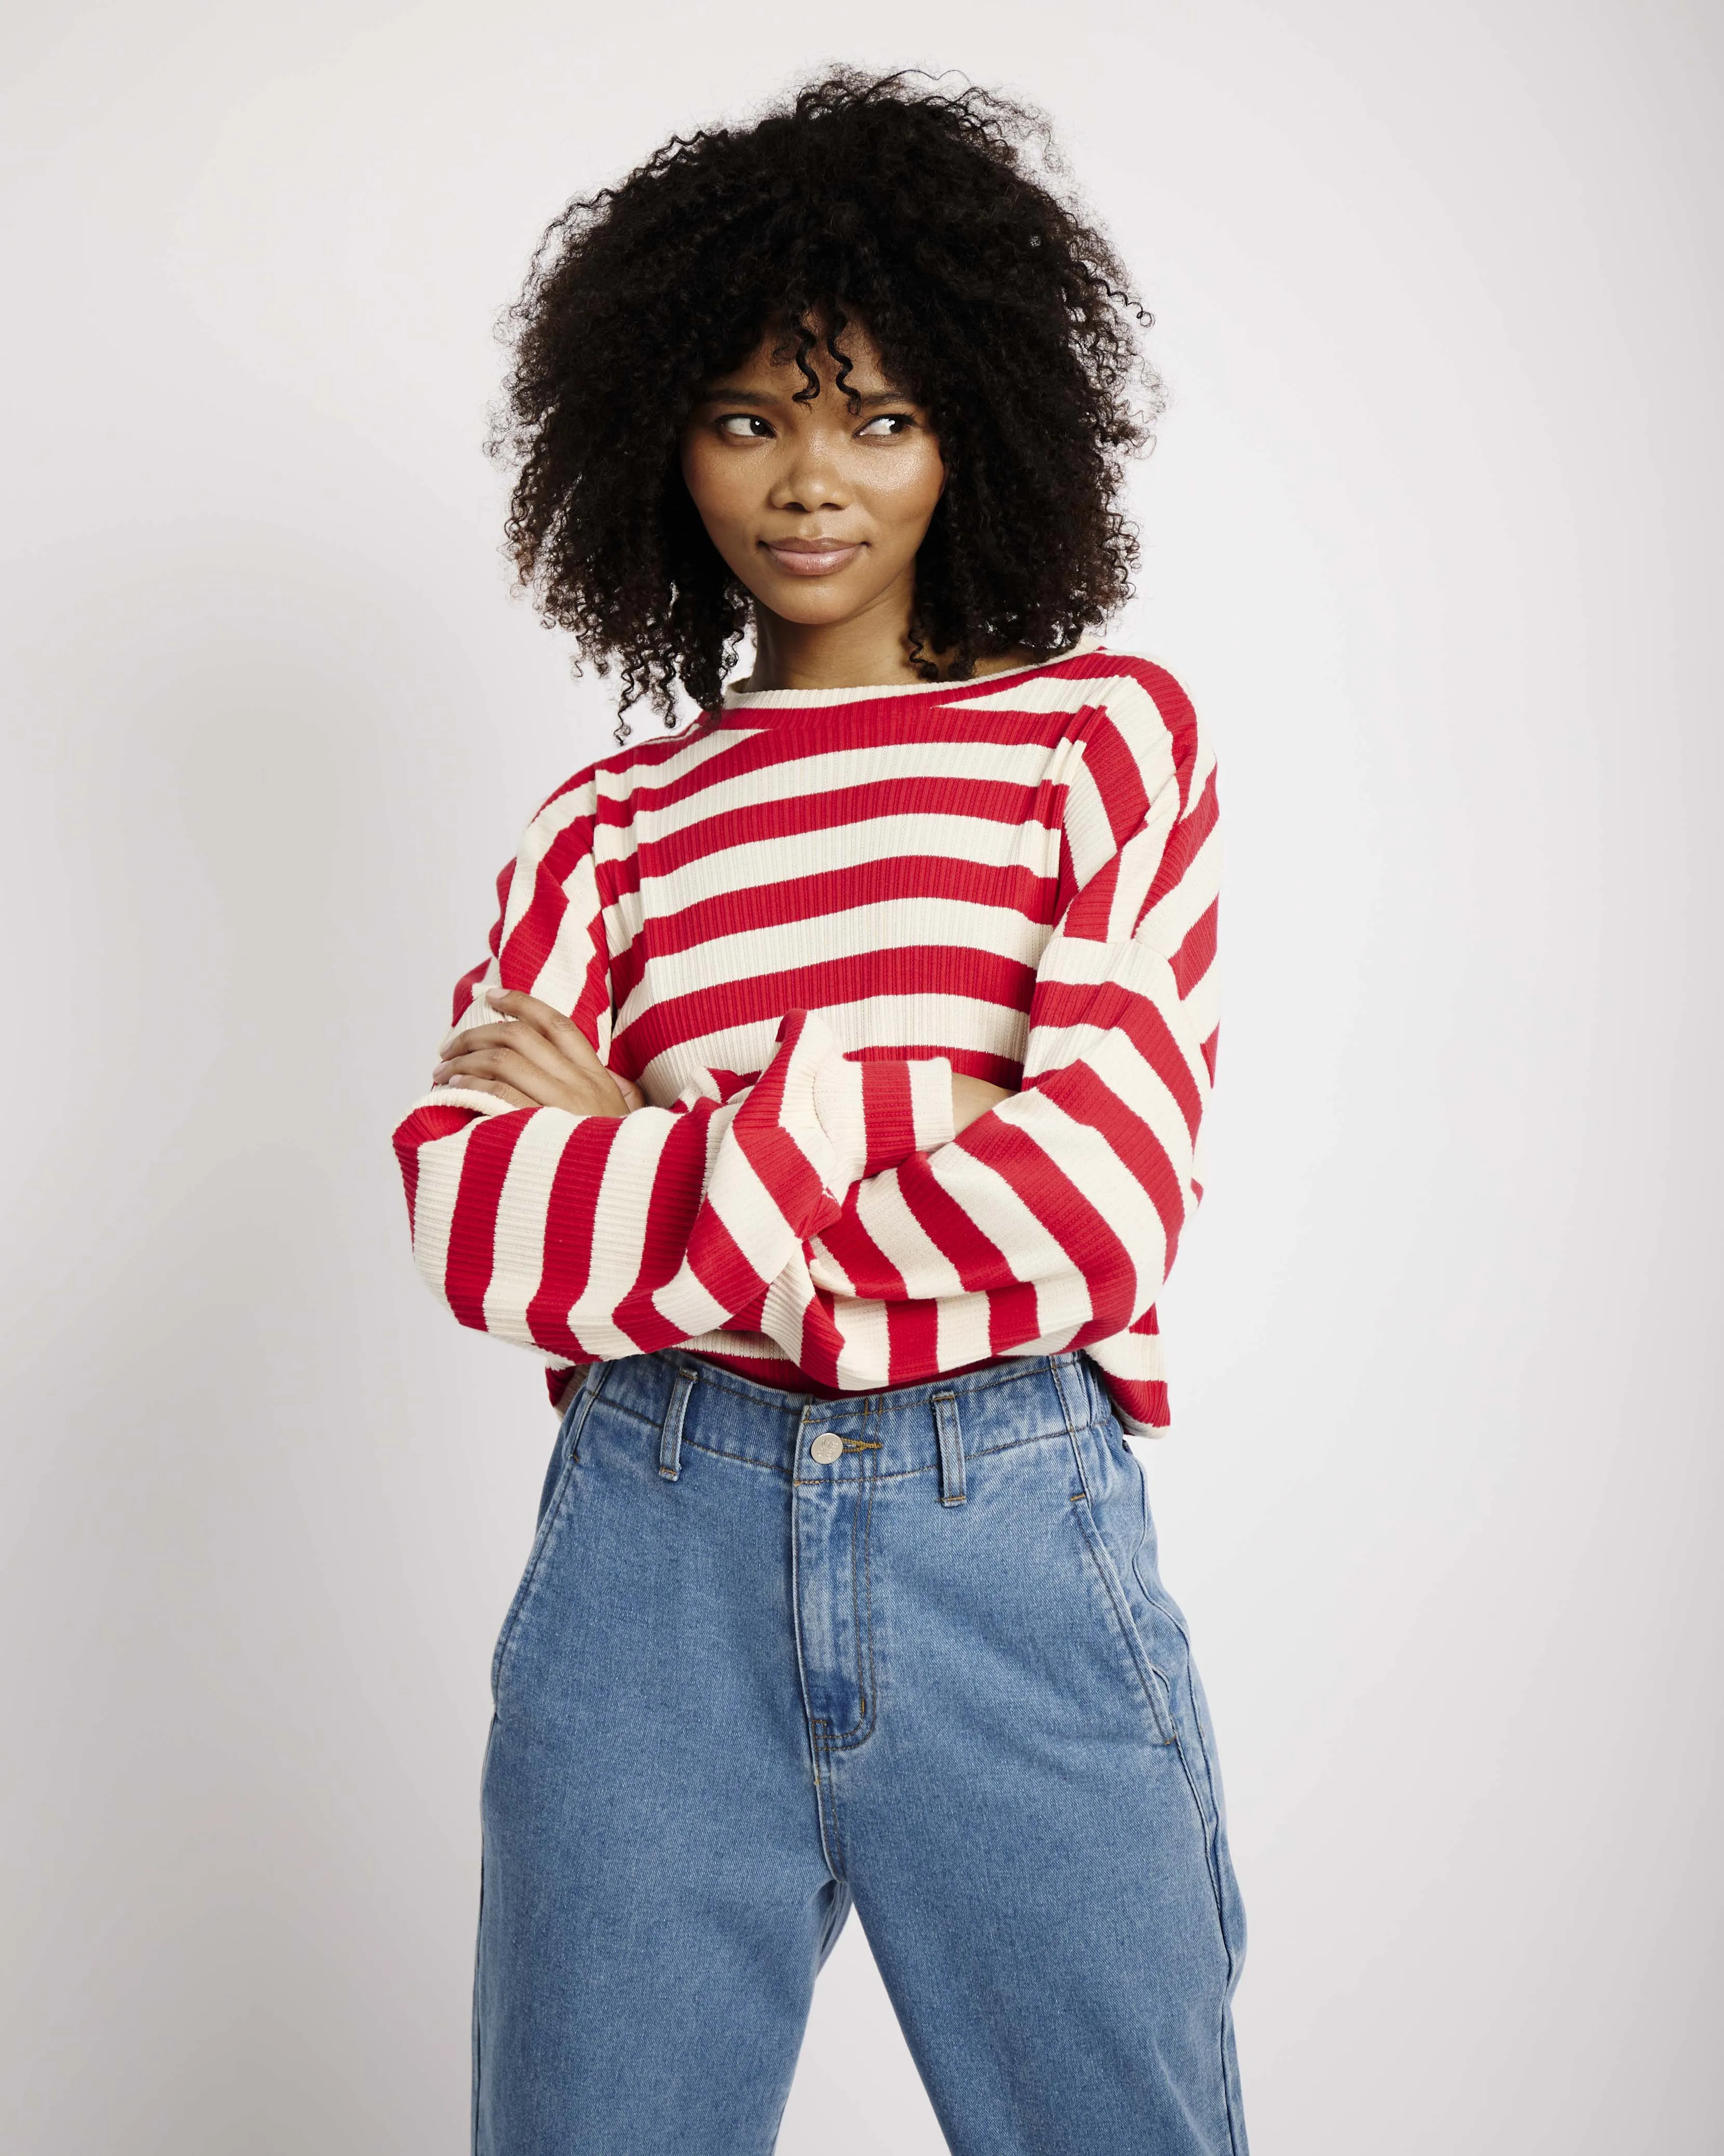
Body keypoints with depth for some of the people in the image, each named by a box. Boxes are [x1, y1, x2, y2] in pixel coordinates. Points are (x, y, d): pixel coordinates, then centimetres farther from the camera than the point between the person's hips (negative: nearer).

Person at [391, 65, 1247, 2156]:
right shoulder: (614, 816, 10)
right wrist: (864, 1133, -13)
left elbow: (1104, 1198, -8)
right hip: (657, 1537, 2)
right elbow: (472, 1221, -5)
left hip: (1018, 1537, -1)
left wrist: (647, 1152, -4)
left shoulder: (1106, 728, 6)